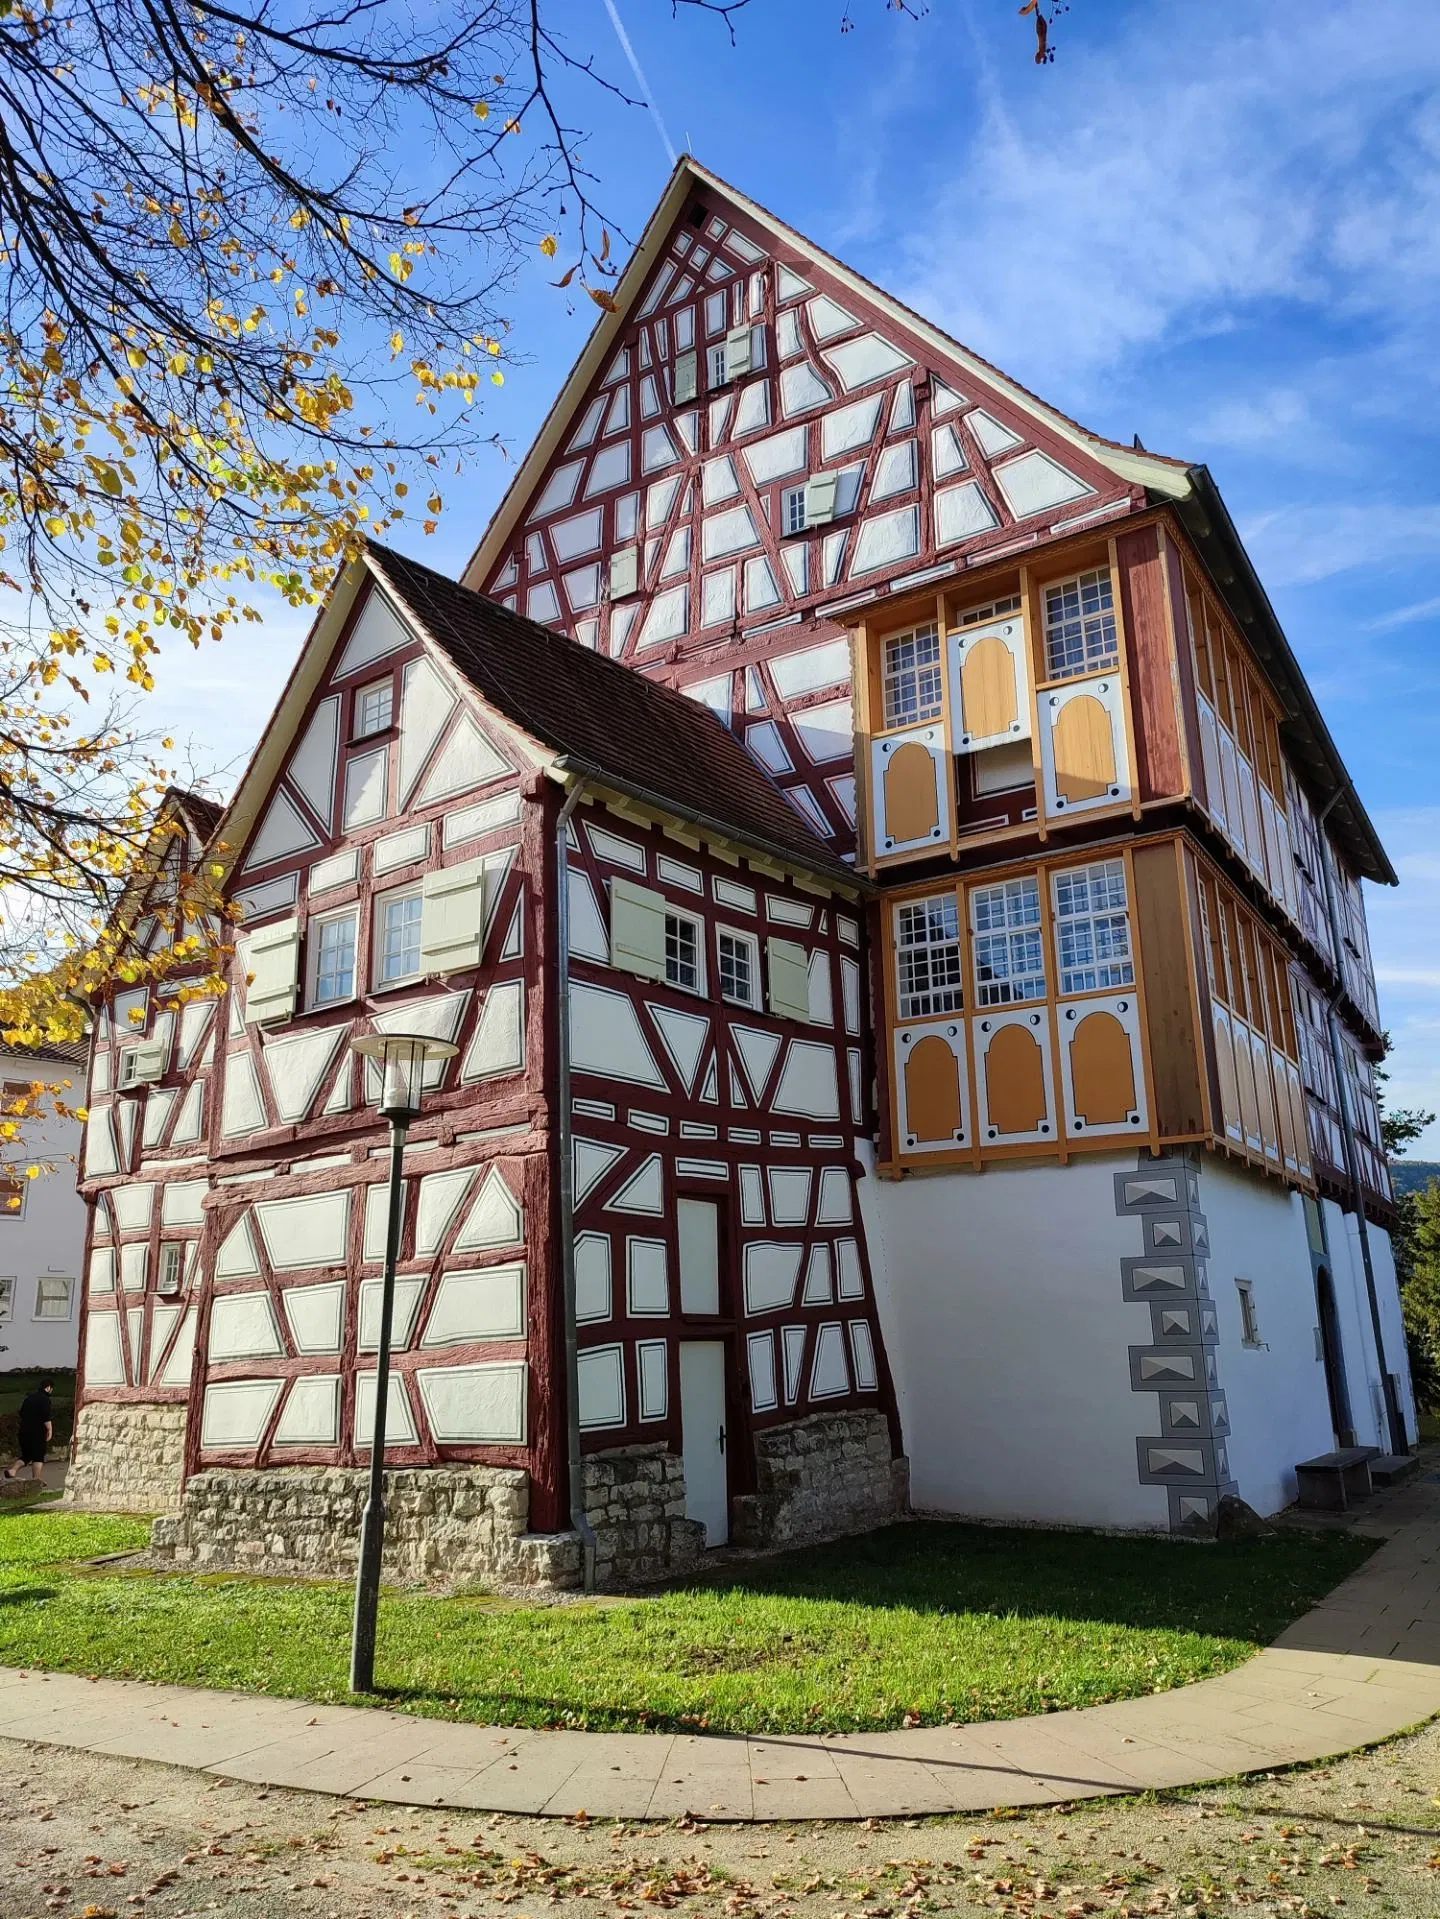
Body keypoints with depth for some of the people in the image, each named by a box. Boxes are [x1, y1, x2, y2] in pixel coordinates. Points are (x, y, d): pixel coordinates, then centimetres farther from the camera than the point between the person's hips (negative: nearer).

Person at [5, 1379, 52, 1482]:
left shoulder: (28, 1398, 15)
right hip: (37, 1433, -7)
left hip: (24, 1431, 7)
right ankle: (36, 1479, 1)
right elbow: (47, 1417, -18)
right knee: (38, 1456, 1)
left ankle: (13, 1470, -3)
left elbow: (22, 1414, 22)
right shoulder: (44, 1399, -11)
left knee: (26, 1454, 17)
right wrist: (50, 1430, -11)